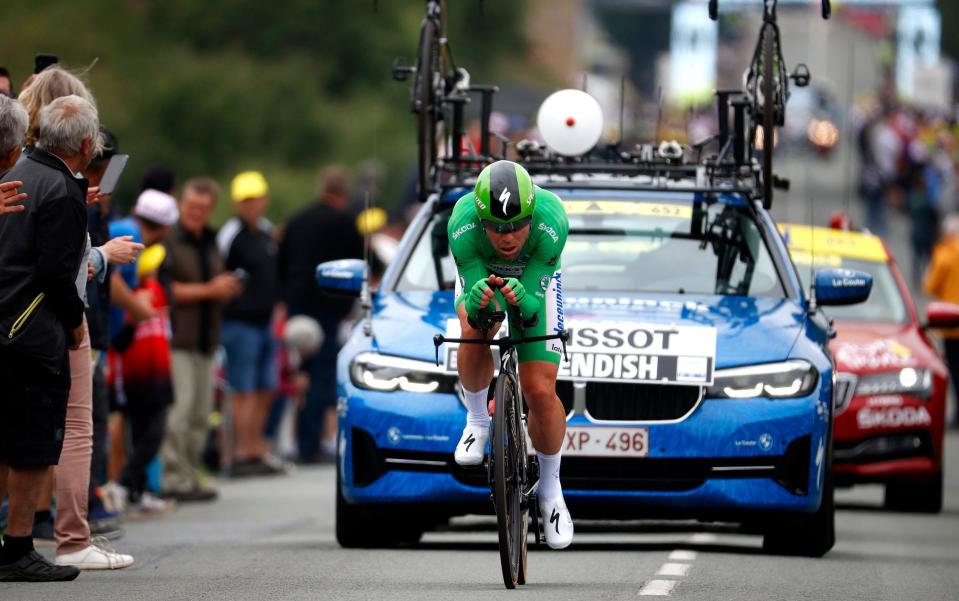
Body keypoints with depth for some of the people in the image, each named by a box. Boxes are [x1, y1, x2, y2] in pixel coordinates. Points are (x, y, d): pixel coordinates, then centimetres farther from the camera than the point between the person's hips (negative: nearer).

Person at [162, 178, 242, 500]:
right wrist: (209, 290, -14)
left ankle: (190, 476, 15)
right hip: (176, 339, -8)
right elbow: (167, 289, -15)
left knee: (201, 412, 8)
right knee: (180, 407, -14)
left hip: (205, 340, 8)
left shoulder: (211, 243, 20)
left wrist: (228, 289, 8)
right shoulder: (170, 240, -7)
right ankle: (175, 477, -12)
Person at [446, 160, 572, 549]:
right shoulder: (463, 225, -38)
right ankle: (477, 420, -1)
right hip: (481, 268, 0)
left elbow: (532, 305, -35)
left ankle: (551, 489, 16)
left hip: (535, 276, 0)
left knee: (541, 392, -8)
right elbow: (474, 306, -34)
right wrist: (477, 304, -56)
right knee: (474, 331, -32)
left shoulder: (551, 223, -40)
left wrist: (522, 302, -57)